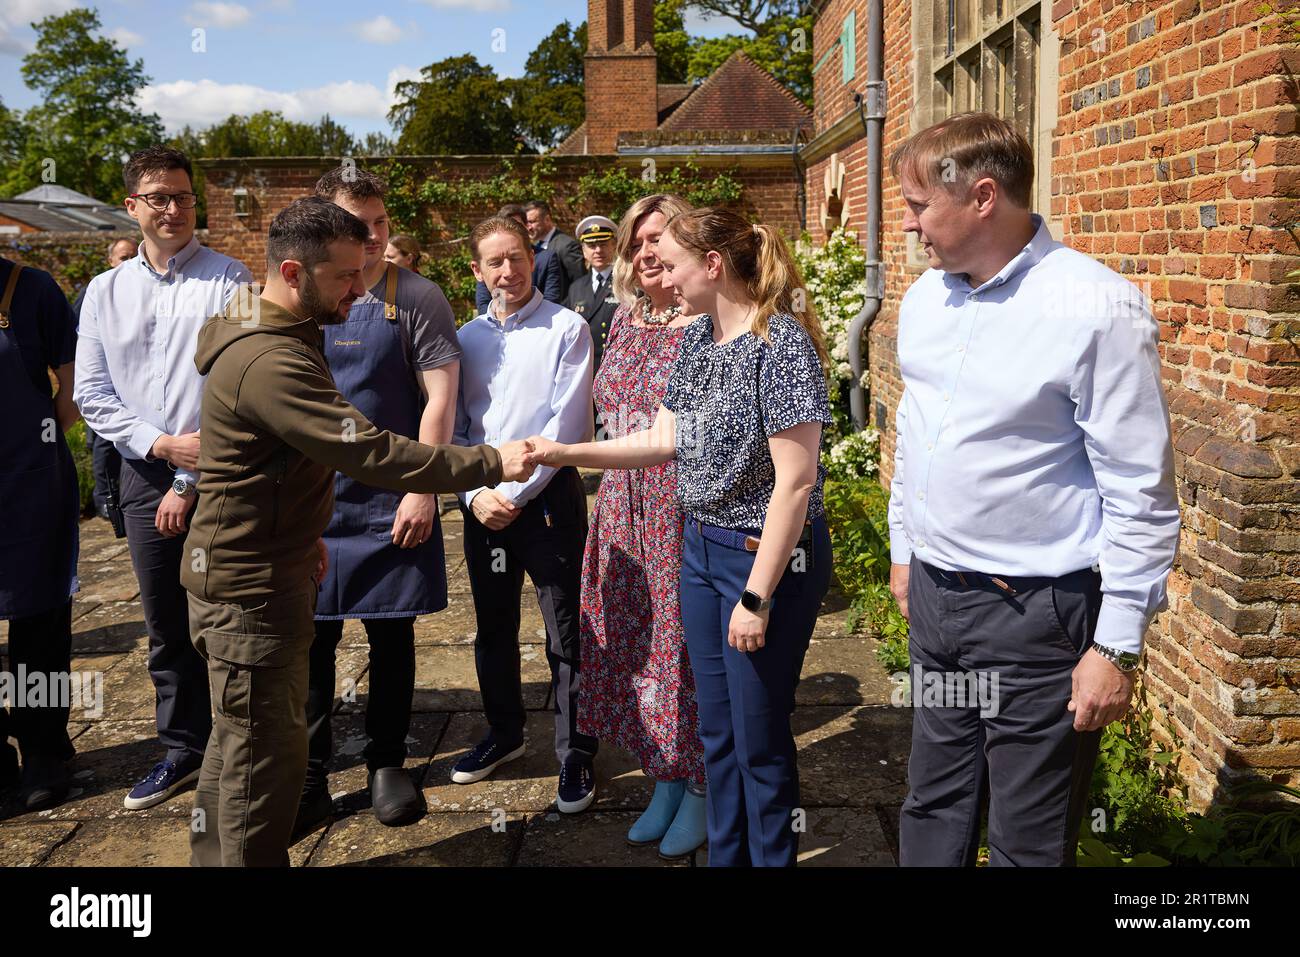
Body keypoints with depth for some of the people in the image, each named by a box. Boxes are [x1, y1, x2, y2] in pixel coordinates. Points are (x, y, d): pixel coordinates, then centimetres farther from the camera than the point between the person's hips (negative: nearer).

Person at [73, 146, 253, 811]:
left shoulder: (228, 279, -5)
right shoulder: (105, 291, 9)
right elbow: (91, 395, 6)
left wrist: (193, 480, -11)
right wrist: (164, 444, -9)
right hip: (145, 476, 4)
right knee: (167, 626, 13)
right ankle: (183, 750, 28)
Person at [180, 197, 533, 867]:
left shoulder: (281, 338, 9)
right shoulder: (270, 363, -27)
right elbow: (371, 453, -31)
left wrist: (303, 535, 22)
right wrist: (490, 463, -26)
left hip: (269, 569, 11)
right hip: (251, 589, -11)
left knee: (238, 743, 23)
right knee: (265, 758, 1)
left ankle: (213, 857, 39)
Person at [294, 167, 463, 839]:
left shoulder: (416, 298, -3)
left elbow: (439, 398, -6)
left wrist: (422, 491, -11)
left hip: (391, 504, -2)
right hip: (309, 500, 2)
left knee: (392, 636, 9)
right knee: (310, 639, 6)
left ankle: (387, 765, 26)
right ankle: (307, 779, 19)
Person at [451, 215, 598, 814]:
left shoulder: (567, 329, -5)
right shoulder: (466, 338, 8)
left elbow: (568, 424, -12)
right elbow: (454, 428, 7)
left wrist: (516, 492, -14)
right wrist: (475, 495, -8)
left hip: (548, 495, -4)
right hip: (481, 503, 5)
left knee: (566, 634, 2)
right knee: (493, 628, 17)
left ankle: (575, 754, 16)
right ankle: (504, 732, 36)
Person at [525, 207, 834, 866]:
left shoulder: (780, 344, -20)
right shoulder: (697, 339, 6)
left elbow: (795, 481, -21)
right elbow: (663, 440, 11)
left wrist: (757, 596, -20)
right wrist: (563, 453, 4)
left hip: (770, 555, -8)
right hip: (702, 547, 8)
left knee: (759, 739, 6)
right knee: (716, 729, 18)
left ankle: (772, 856, 27)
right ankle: (725, 855, 36)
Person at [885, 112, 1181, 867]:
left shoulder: (1098, 309, -17)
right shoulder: (925, 298, 6)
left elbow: (1142, 495, -15)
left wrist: (1117, 647, -14)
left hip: (1037, 614, -6)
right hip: (934, 599, 7)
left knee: (1029, 844, 7)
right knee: (933, 817, 20)